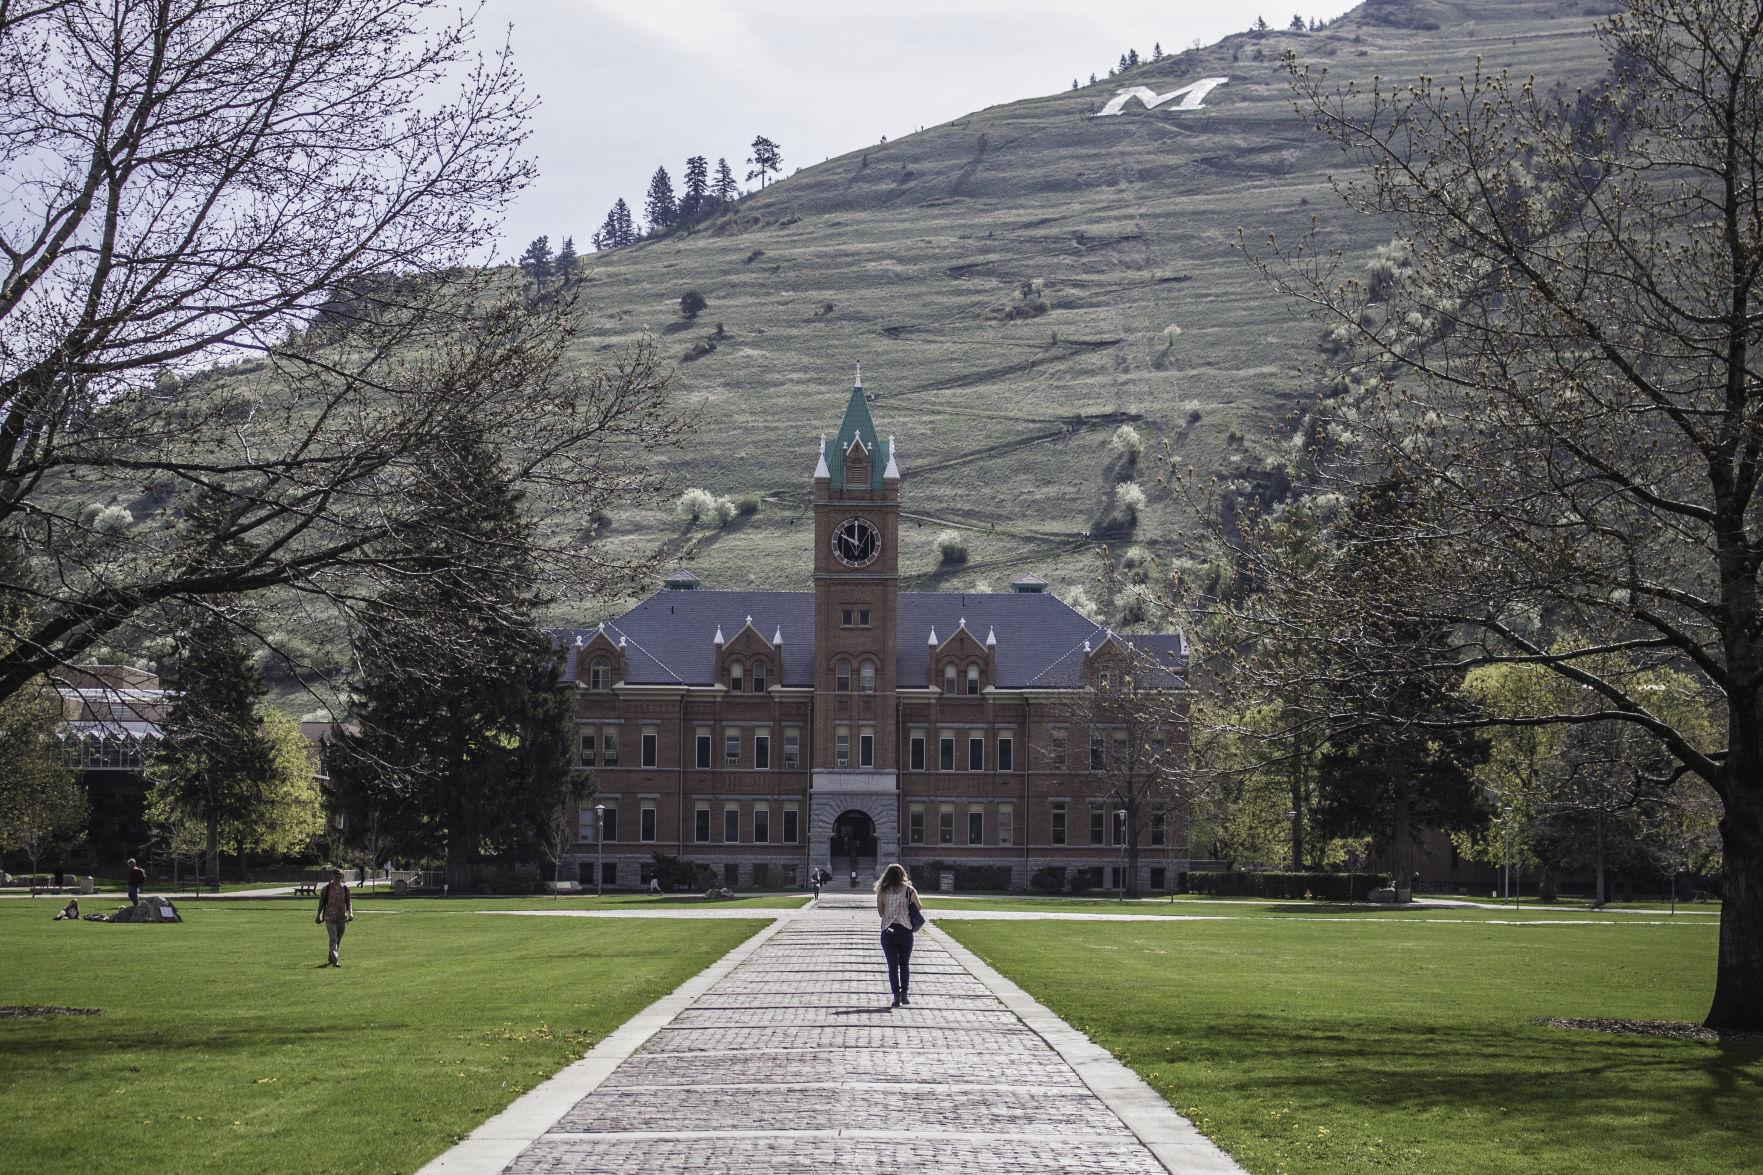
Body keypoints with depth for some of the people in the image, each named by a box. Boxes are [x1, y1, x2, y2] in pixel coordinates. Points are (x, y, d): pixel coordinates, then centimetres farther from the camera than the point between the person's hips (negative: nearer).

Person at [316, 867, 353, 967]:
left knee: (338, 940, 13)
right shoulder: (326, 889, -3)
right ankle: (334, 961, -20)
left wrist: (350, 912, -4)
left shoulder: (345, 888, 5)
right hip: (330, 917, -4)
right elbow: (321, 903, 5)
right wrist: (319, 915, 3)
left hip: (342, 917, 4)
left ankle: (331, 957, 34)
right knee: (333, 940, -14)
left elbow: (348, 902, 11)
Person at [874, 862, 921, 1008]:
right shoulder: (909, 890, -2)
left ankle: (896, 995, -4)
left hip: (888, 930, 0)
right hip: (905, 930, 0)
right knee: (905, 964, 15)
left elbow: (880, 912, 0)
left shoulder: (882, 891, -2)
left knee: (892, 965, 5)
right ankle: (904, 993, 5)